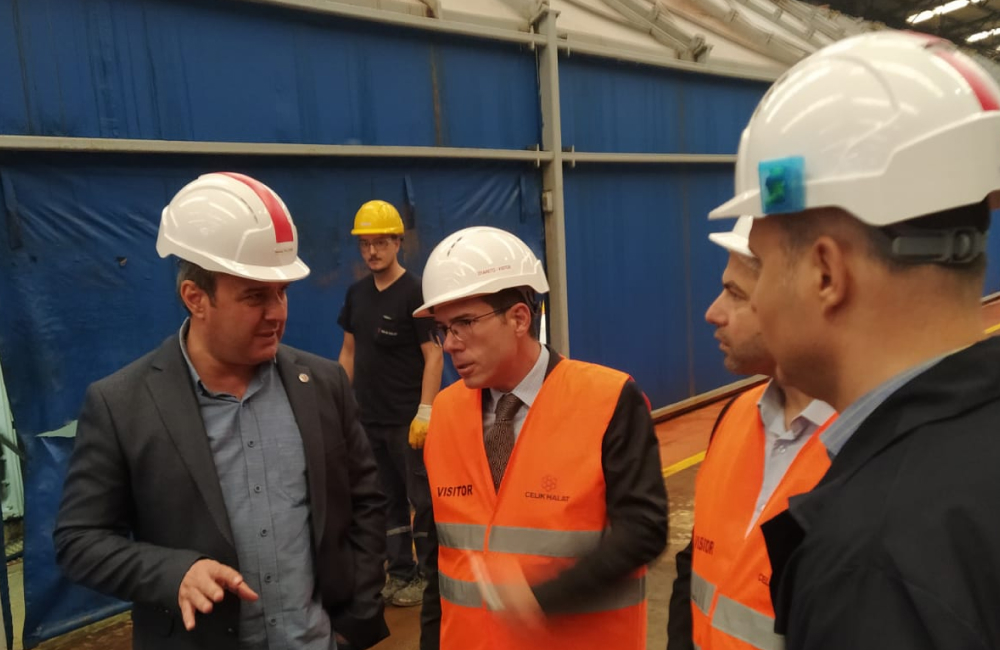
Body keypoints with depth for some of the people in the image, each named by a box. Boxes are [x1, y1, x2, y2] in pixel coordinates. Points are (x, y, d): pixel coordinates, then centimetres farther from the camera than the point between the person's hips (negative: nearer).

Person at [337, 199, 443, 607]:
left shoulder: (415, 293, -10)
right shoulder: (356, 293, 8)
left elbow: (434, 357, -13)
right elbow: (349, 352, 15)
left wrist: (425, 413, -18)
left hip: (407, 420, -6)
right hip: (368, 419, 6)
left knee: (422, 499, 4)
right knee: (387, 500, 14)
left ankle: (426, 575, 19)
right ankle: (400, 574, 27)